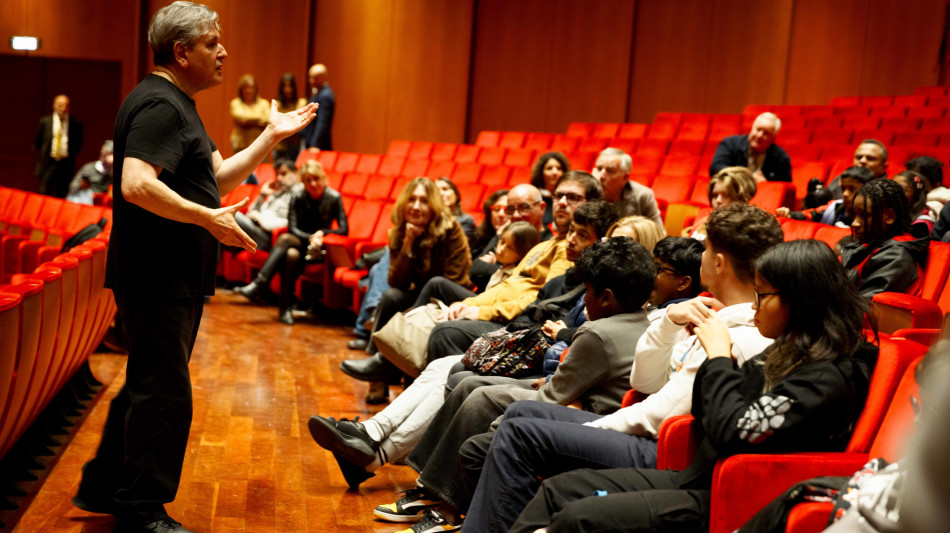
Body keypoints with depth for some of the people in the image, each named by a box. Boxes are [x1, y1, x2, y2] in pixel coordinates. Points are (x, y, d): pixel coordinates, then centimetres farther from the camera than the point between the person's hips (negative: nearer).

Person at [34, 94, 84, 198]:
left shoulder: (75, 124, -1)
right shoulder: (45, 121, 2)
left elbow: (79, 143, 11)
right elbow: (37, 142, 13)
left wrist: (70, 154, 6)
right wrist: (43, 154, 13)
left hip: (66, 164, 0)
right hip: (48, 163, 0)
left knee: (62, 196, 4)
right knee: (44, 193, -3)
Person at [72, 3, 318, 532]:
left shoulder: (177, 105, 18)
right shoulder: (158, 105, -16)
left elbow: (217, 177, 21)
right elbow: (136, 186, -29)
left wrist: (272, 137, 15)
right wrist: (209, 218, -24)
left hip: (175, 278, 11)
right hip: (157, 278, -11)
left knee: (148, 385, 19)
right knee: (164, 394, -3)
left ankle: (103, 488, 32)